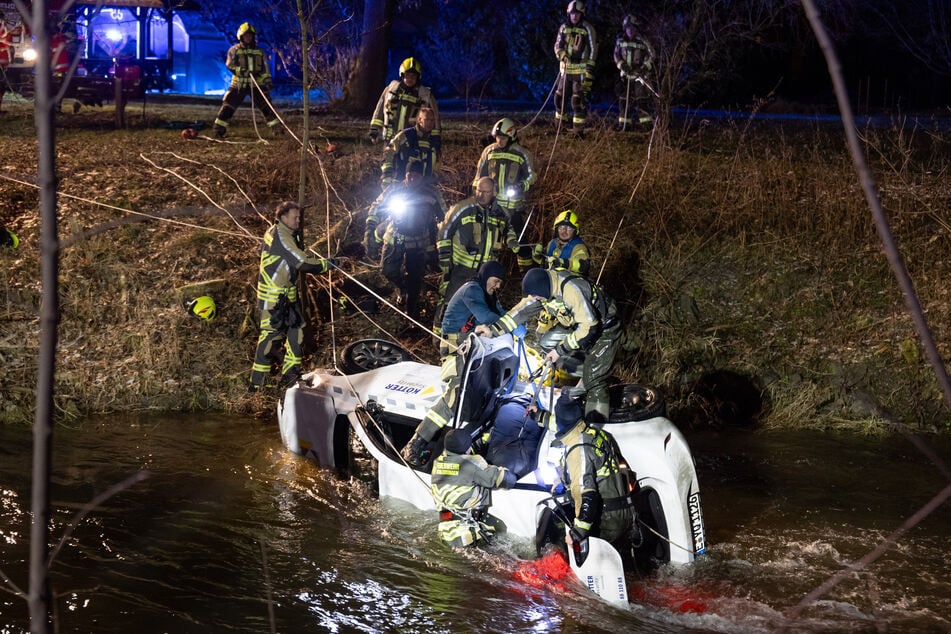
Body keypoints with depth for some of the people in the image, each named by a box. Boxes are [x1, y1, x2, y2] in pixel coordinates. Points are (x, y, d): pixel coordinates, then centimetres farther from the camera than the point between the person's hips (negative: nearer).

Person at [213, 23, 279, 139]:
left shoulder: (260, 51, 10)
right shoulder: (234, 50, 3)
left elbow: (265, 68, 13)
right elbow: (229, 65, -4)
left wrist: (268, 80, 0)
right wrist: (242, 71, -20)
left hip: (256, 84, 2)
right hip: (239, 84, -2)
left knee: (266, 105, -2)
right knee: (228, 106, -6)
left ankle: (276, 127, 7)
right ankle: (219, 130, 0)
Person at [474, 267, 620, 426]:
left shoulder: (571, 290, -35)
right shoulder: (543, 286, -9)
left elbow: (589, 327, -31)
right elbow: (522, 310, -3)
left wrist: (560, 350, -25)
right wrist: (494, 329, -13)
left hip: (604, 329, -9)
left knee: (594, 381, -13)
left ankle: (597, 429, -13)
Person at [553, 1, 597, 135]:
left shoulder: (587, 28, -3)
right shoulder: (564, 28, 9)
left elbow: (593, 48, -3)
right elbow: (558, 46, 10)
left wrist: (590, 66, -9)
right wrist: (563, 56, -11)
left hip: (581, 68, -5)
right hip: (566, 67, 5)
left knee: (579, 99, -9)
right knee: (560, 96, 8)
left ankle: (578, 128, -6)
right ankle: (559, 124, 21)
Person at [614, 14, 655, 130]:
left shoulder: (642, 41, -4)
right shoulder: (620, 40, 5)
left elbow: (650, 55, -2)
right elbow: (616, 55, 6)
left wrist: (645, 67, -15)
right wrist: (622, 65, -12)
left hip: (639, 74, -4)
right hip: (625, 74, 4)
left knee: (641, 100, -10)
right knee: (623, 100, 4)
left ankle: (646, 123, -8)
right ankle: (624, 124, 12)